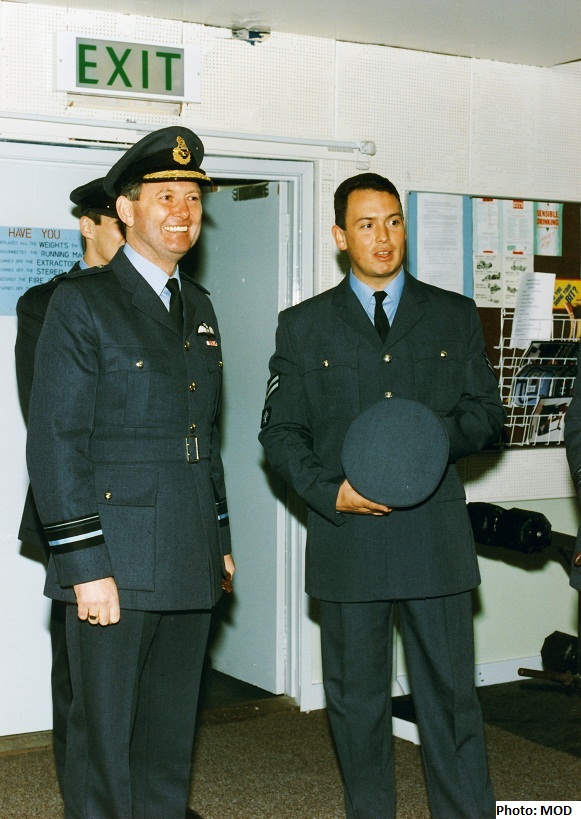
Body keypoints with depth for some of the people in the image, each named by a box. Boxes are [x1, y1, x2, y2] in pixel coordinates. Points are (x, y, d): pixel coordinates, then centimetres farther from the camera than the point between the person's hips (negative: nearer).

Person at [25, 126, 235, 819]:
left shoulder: (198, 307, 16)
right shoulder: (81, 302, -6)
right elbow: (54, 443, -12)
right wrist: (84, 566, -17)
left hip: (189, 567, 6)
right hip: (115, 565, -6)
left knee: (171, 735, 14)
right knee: (104, 736, 3)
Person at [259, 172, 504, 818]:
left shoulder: (455, 316, 10)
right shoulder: (303, 326, 8)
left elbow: (487, 413, 9)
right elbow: (280, 431, 7)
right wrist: (330, 492, -9)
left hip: (434, 534, 0)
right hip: (347, 539, 0)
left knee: (450, 693, 2)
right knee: (356, 697, 9)